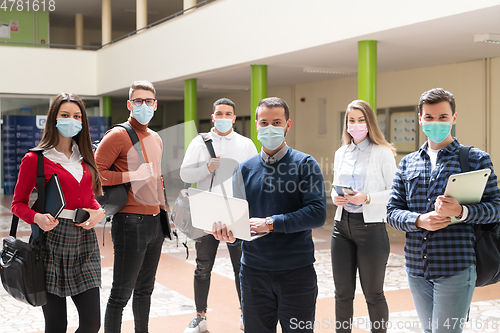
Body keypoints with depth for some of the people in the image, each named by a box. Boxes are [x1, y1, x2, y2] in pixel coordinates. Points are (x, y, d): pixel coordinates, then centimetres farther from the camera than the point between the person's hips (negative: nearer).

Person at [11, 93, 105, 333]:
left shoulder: (86, 157, 13)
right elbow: (18, 203, 1)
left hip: (84, 241, 4)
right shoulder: (35, 159, -3)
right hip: (52, 241, -4)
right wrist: (37, 218, -19)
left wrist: (99, 211, -1)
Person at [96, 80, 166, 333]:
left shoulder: (156, 139, 15)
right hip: (131, 223, -8)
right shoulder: (118, 135, -10)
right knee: (121, 293, -2)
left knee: (145, 289, 19)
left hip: (156, 222, 8)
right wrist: (133, 175, -20)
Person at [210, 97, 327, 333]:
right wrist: (229, 231, -15)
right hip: (254, 271, 3)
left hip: (297, 271, -3)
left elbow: (317, 213, -15)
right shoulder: (245, 169, 8)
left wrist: (271, 223, -20)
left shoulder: (305, 165, -3)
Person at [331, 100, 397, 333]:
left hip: (371, 226, -5)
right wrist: (335, 197, -2)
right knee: (342, 293, 10)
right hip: (342, 224, 5)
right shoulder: (341, 153, 12)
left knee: (373, 294, 5)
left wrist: (367, 198, -20)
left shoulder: (383, 153, -4)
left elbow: (394, 193, -7)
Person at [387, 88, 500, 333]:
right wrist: (419, 221, -13)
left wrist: (461, 211, -21)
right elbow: (392, 211, 8)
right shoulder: (407, 163, 12)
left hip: (456, 268, -4)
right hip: (416, 267, 5)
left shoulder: (476, 159, 2)